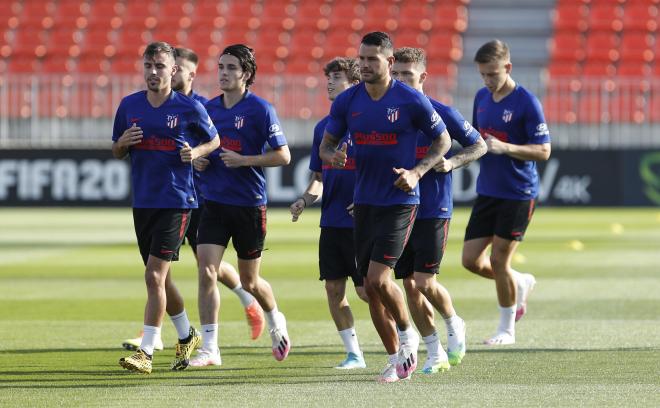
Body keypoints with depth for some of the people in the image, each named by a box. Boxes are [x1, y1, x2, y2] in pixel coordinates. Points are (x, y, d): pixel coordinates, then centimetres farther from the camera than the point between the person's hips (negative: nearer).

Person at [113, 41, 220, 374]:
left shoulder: (189, 108, -5)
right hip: (142, 202, 5)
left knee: (154, 274, -14)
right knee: (160, 277, 15)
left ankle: (146, 352, -13)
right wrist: (123, 143, -8)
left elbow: (213, 140, 10)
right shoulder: (130, 105, 5)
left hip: (175, 202, -5)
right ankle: (187, 336, 36)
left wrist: (195, 152, -11)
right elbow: (116, 153, 15)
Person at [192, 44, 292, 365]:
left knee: (249, 281, 9)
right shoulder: (208, 108, 6)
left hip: (249, 204, -4)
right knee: (206, 271, -11)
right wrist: (198, 160, -1)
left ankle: (276, 323, 39)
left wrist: (244, 160, -20)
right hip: (214, 202, 4)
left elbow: (283, 156, -10)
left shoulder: (260, 110, -10)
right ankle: (209, 348, -8)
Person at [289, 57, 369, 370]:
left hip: (360, 222, -7)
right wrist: (304, 200, 2)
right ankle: (354, 354, 13)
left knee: (366, 289, -6)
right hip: (331, 222, 7)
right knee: (333, 289, 4)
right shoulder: (323, 127, 12)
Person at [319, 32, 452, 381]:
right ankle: (400, 353, 23)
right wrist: (332, 155, -13)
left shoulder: (411, 101, -10)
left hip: (399, 201, -5)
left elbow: (443, 140, 1)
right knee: (371, 286, 7)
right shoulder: (347, 101, 1)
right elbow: (326, 144, 11)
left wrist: (417, 172, -13)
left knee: (378, 279, -16)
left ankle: (407, 334, 10)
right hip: (364, 201, 5)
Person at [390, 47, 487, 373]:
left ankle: (454, 324, 19)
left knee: (424, 282, -12)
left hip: (433, 211, -4)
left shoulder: (442, 113, -6)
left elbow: (479, 146, 3)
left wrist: (452, 163, -14)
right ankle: (435, 354, 14)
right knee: (409, 286, 3)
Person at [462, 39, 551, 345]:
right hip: (487, 191, 7)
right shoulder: (482, 97, 7)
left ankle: (507, 329, 14)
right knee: (471, 259, 3)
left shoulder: (526, 102, -14)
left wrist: (505, 148, -27)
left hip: (518, 194, -7)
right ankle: (521, 283, 31)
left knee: (499, 260, -4)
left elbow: (543, 150, -14)